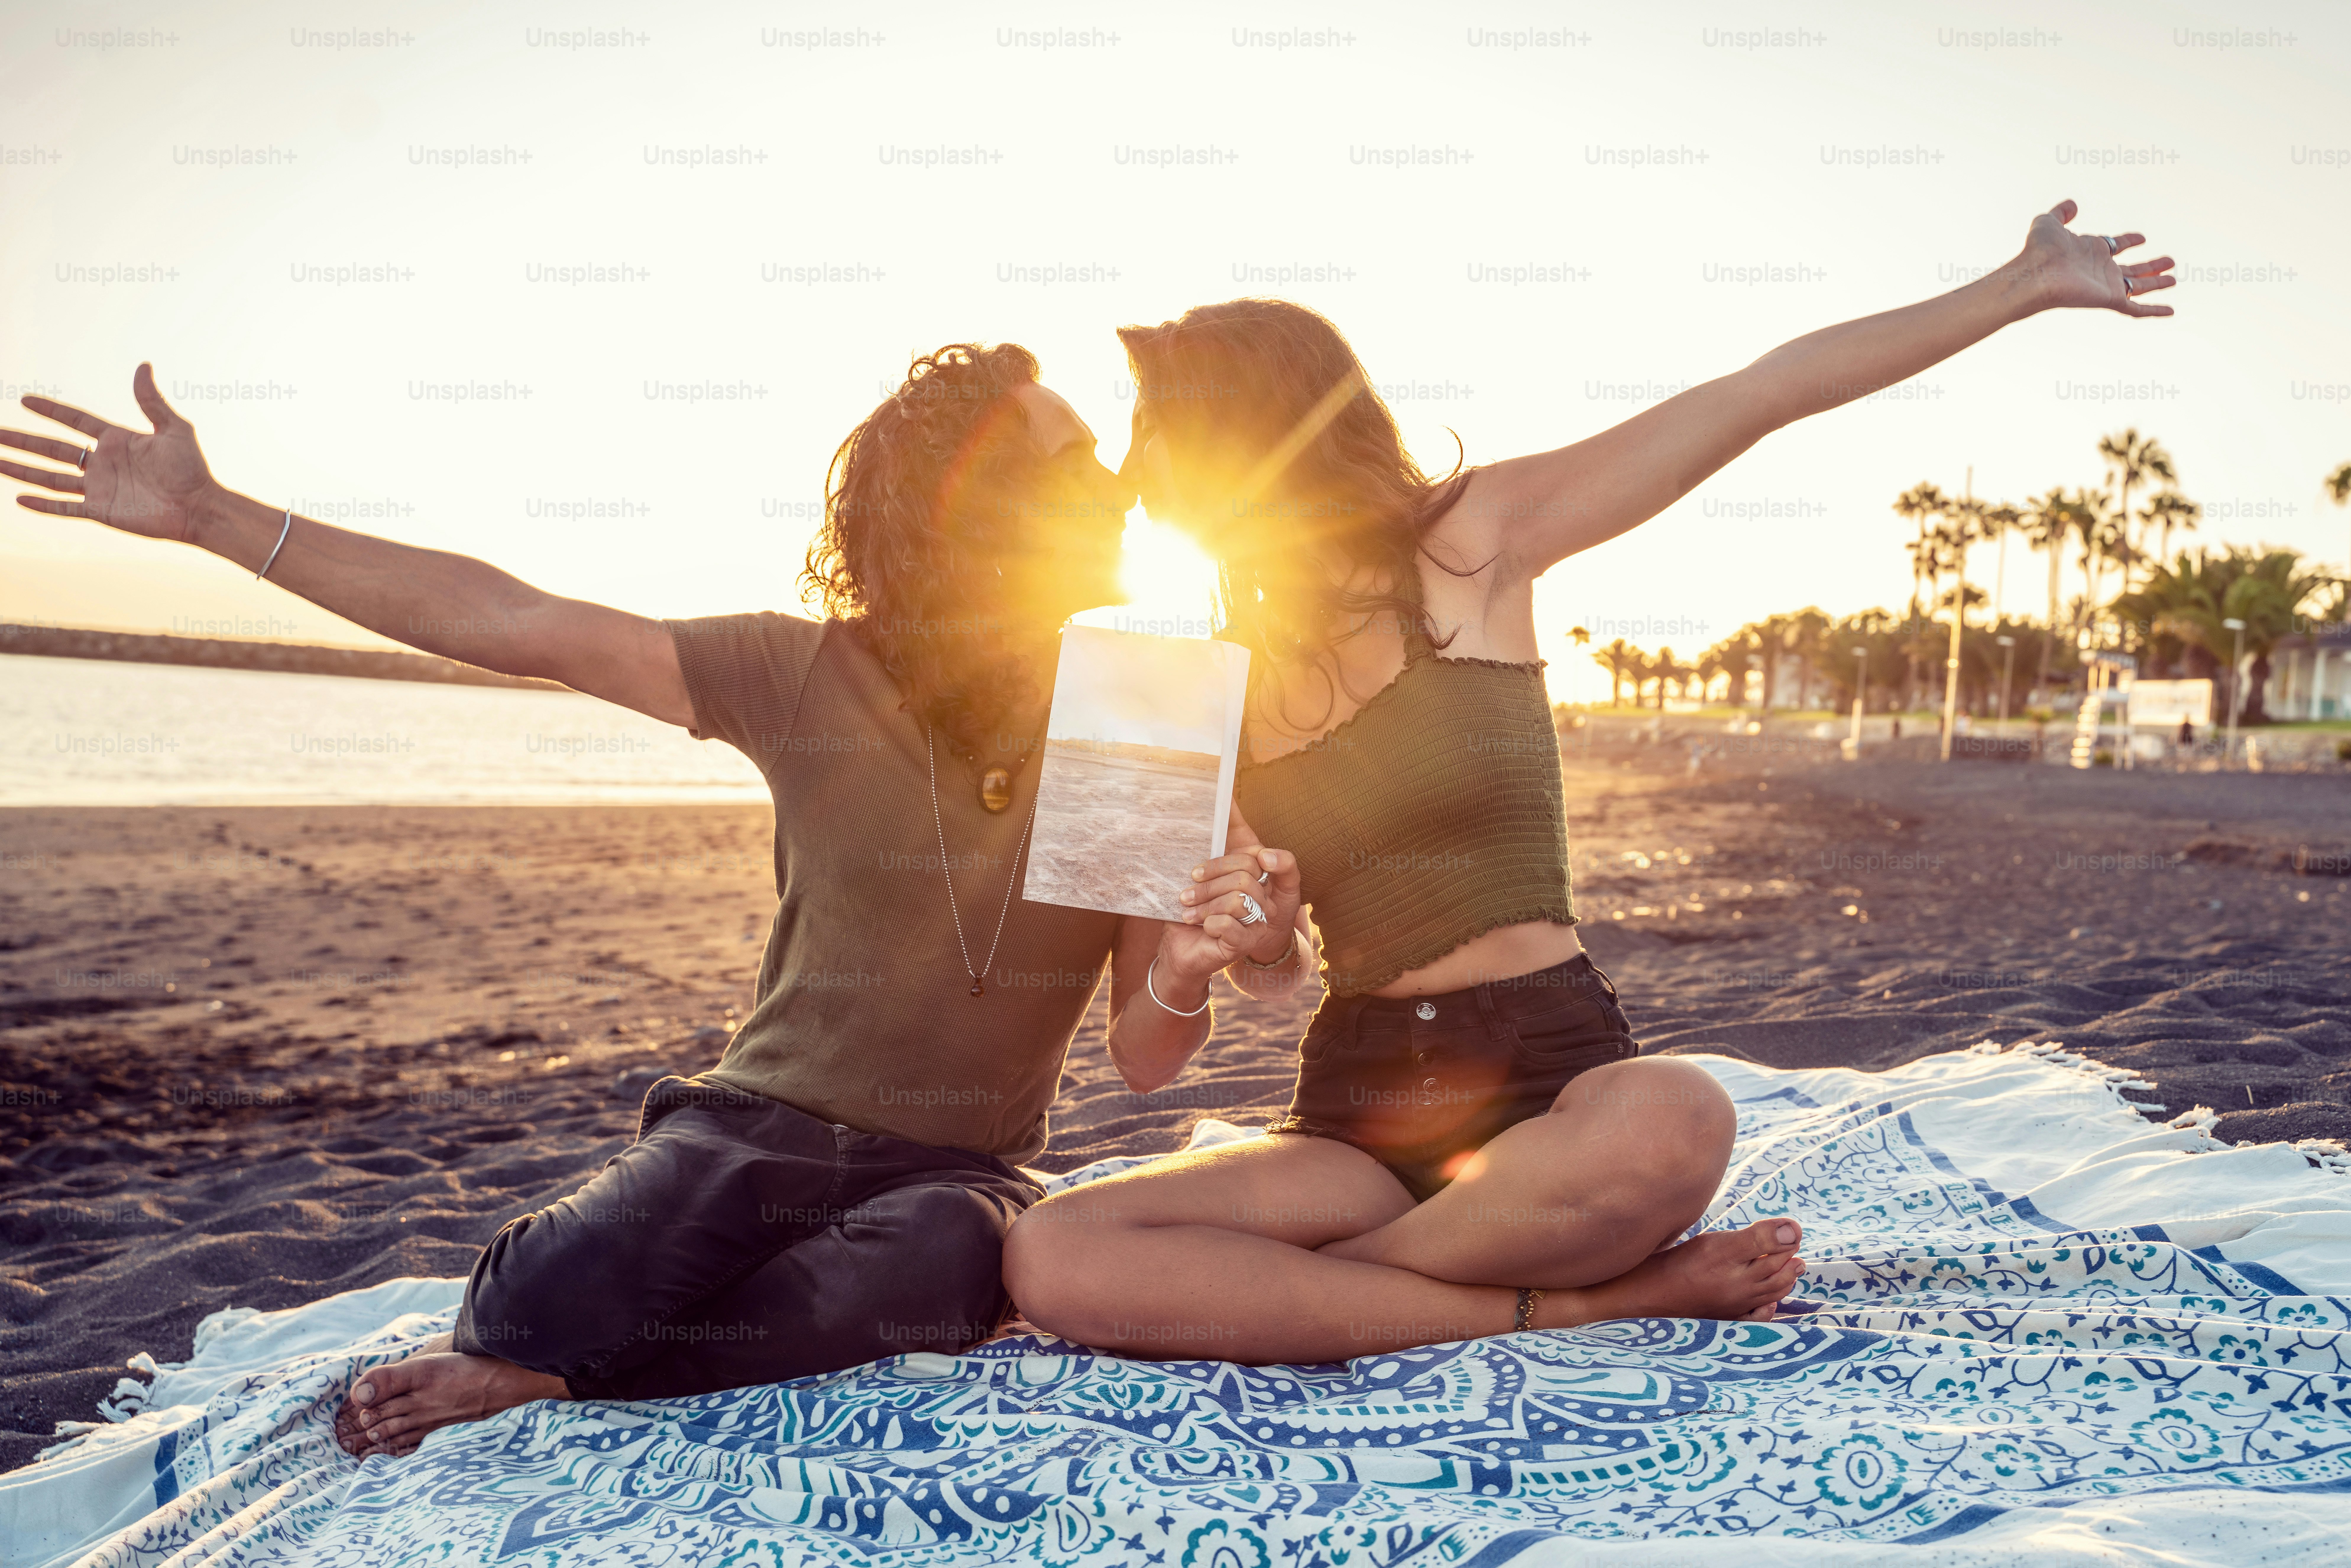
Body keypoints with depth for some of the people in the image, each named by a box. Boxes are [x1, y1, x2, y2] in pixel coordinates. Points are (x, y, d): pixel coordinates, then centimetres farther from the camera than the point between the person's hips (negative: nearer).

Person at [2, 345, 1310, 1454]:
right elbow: (516, 623, -7)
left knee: (950, 1262, -36)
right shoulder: (812, 676, -6)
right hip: (766, 1117, -1)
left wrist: (1181, 978, -27)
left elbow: (1146, 1047, -2)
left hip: (959, 1166, 2)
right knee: (560, 1294, -33)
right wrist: (211, 516, -9)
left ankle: (548, 1382, -14)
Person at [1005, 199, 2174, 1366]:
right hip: (1356, 1109, 3)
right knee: (1052, 1259, -24)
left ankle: (1267, 1288, -15)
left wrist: (2022, 285, 5)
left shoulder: (1472, 542, 2)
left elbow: (1762, 395, 3)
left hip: (1546, 1070, -3)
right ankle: (1573, 1303, -16)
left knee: (1673, 1122, -40)